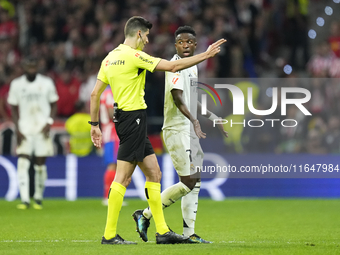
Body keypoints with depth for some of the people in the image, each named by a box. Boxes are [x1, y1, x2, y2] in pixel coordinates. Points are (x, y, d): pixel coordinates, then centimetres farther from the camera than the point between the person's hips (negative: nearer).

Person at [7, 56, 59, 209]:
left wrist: (49, 122, -8)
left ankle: (38, 198, 17)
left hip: (42, 129, 0)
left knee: (40, 165, 3)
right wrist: (17, 129, -3)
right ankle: (25, 199, -16)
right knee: (22, 163, -13)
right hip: (25, 129, 0)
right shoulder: (16, 84, 3)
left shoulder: (46, 83, 2)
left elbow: (53, 105, 8)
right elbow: (14, 108, 8)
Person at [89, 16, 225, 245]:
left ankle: (163, 231, 11)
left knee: (154, 173, 11)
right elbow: (173, 66, -13)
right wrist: (205, 55, -5)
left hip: (124, 118, 10)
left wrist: (94, 124, 18)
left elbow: (95, 93, 14)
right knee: (123, 177, -8)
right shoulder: (133, 55, -13)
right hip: (133, 117, -10)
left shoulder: (110, 58, 13)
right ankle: (110, 235, -7)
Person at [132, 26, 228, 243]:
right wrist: (194, 120, -39)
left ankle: (189, 233, 12)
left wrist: (211, 116, 33)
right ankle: (145, 215, -1)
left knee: (195, 182, 9)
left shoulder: (192, 66, 16)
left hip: (189, 130, 10)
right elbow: (177, 97, -27)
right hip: (177, 130, -10)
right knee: (188, 182, -11)